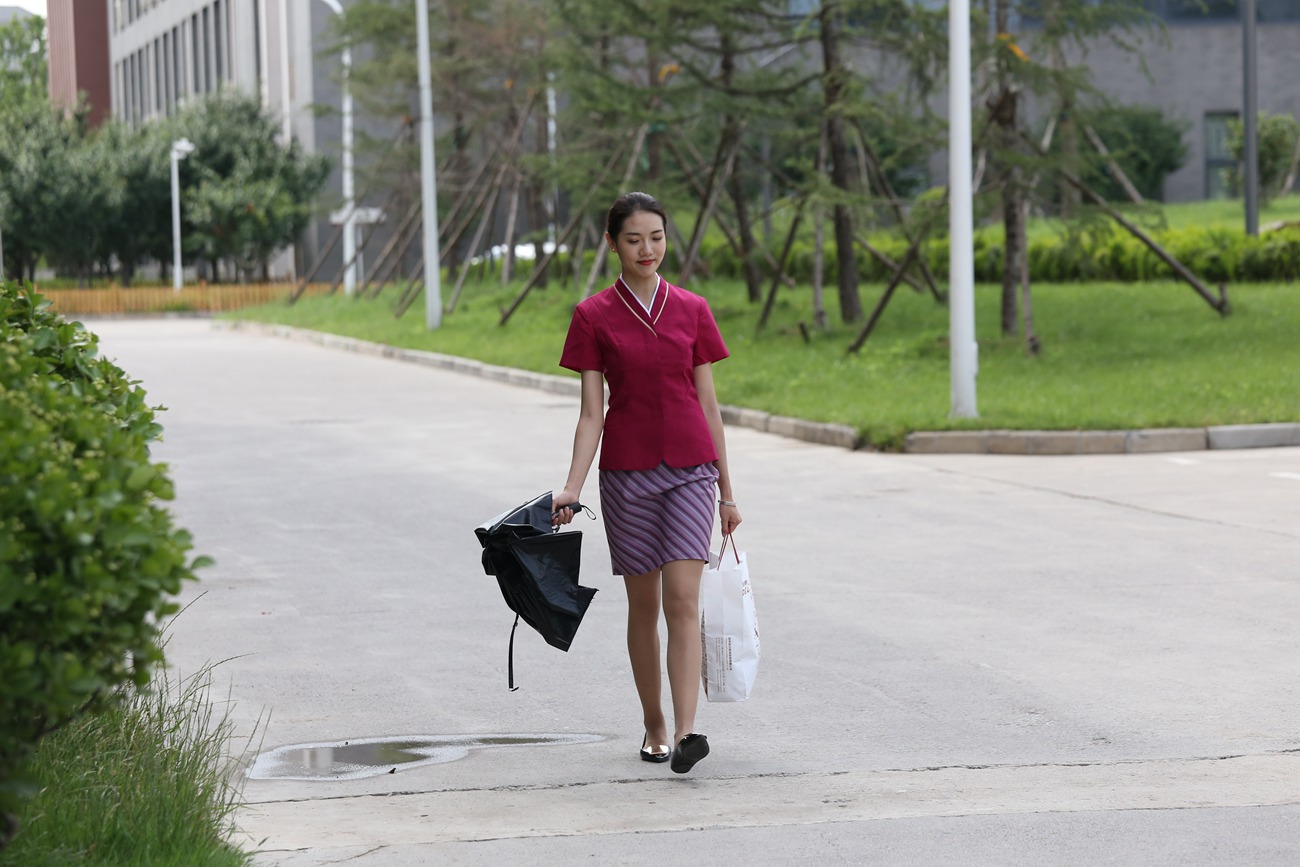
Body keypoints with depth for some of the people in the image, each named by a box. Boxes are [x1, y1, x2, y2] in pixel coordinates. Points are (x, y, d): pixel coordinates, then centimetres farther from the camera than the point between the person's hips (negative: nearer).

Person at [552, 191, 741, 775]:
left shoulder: (692, 311, 5)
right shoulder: (595, 317, 1)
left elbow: (708, 403, 8)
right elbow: (591, 412, 0)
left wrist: (727, 490, 10)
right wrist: (572, 487, -11)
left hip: (690, 468, 0)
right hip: (627, 470, 0)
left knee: (682, 597, -13)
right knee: (643, 603, 7)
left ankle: (686, 733, -20)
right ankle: (653, 726, 22)